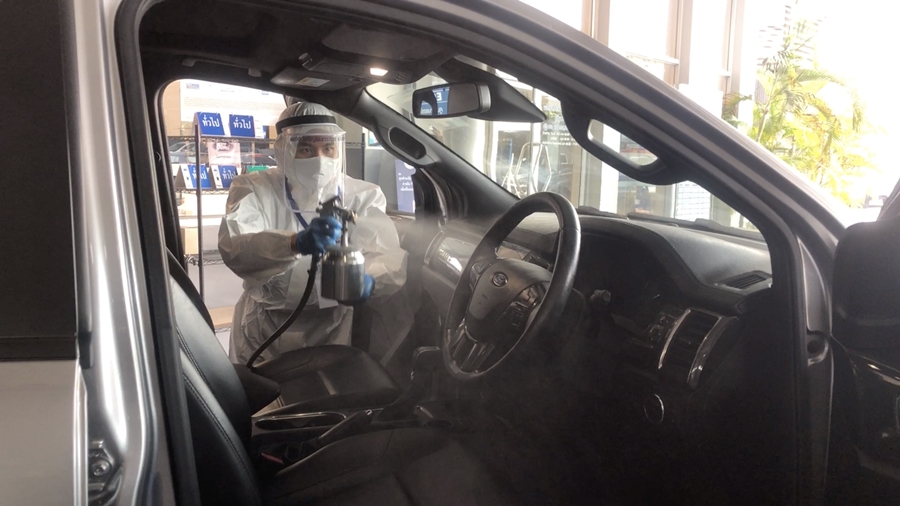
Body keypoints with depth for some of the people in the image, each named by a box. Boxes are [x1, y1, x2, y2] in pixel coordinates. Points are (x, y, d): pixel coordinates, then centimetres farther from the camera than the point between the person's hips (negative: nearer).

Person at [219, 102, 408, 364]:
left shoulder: (363, 195, -3)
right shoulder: (254, 189, -6)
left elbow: (391, 257, -17)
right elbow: (233, 247, -26)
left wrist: (368, 281, -41)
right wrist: (296, 243, -45)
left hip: (335, 325, 1)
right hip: (267, 325, 0)